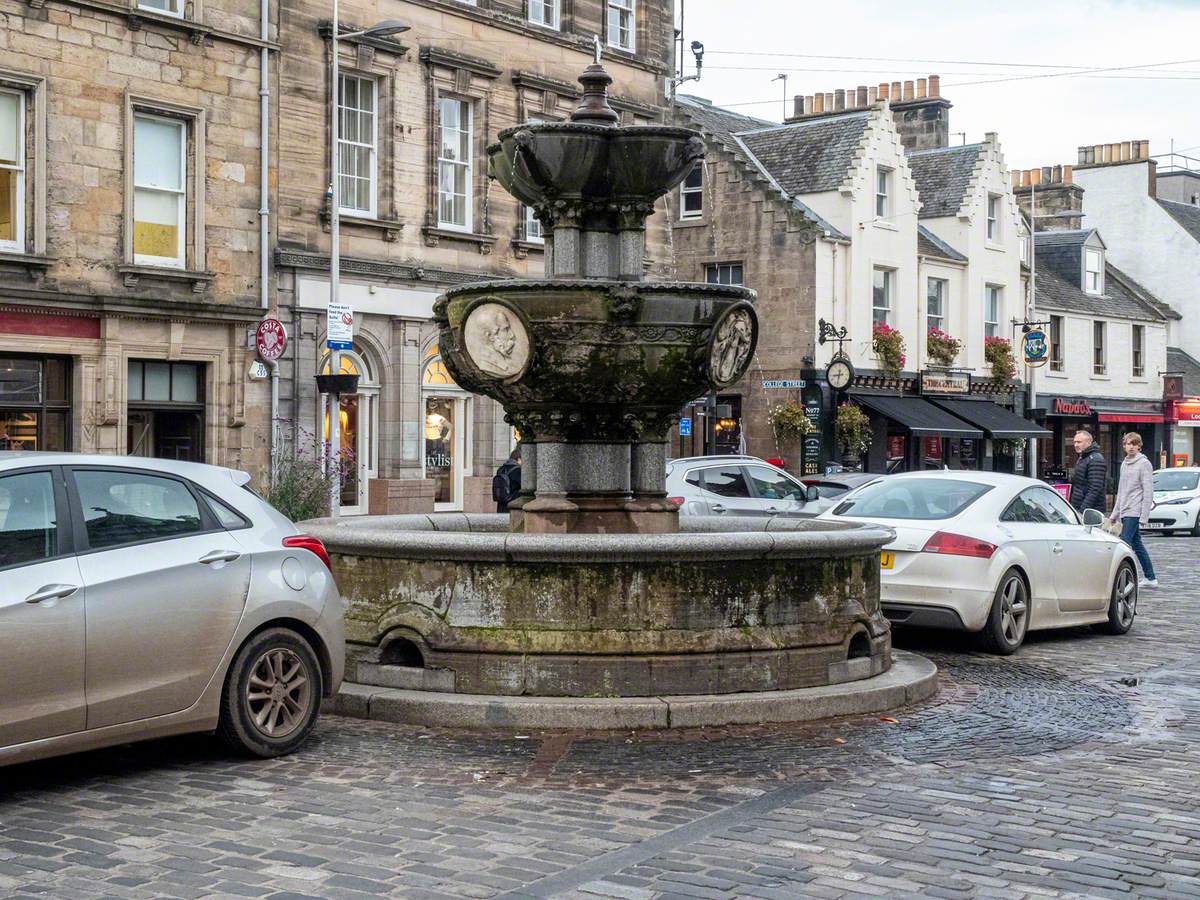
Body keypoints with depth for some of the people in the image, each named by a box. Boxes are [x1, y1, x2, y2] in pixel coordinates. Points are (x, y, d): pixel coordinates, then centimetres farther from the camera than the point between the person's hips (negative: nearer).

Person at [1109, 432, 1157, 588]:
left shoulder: (1144, 464, -8)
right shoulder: (1124, 464, 17)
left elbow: (1148, 492, -12)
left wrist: (1144, 517, -17)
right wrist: (1115, 513, 21)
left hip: (1135, 512, -8)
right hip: (1125, 512, 8)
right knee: (1137, 545, 12)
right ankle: (1150, 578, 19)